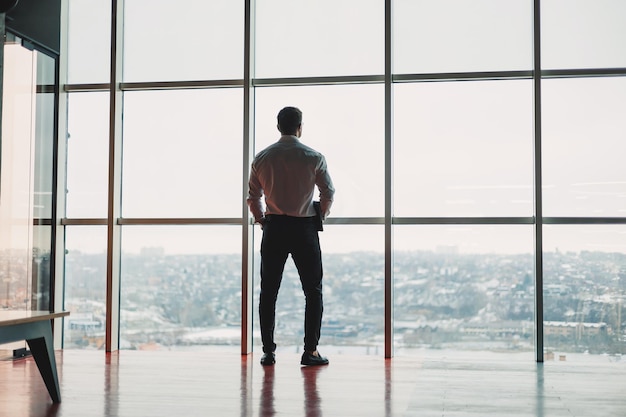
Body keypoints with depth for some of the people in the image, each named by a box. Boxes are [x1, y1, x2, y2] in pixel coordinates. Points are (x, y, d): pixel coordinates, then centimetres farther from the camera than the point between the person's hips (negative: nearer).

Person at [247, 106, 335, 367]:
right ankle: (310, 351, 2)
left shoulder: (261, 158, 2)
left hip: (273, 228, 2)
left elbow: (253, 198, 6)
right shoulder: (314, 158, -3)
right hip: (304, 228, -2)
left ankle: (268, 351, 8)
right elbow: (329, 193, 1)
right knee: (313, 291, 6)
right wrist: (319, 218, 17)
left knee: (268, 291, 8)